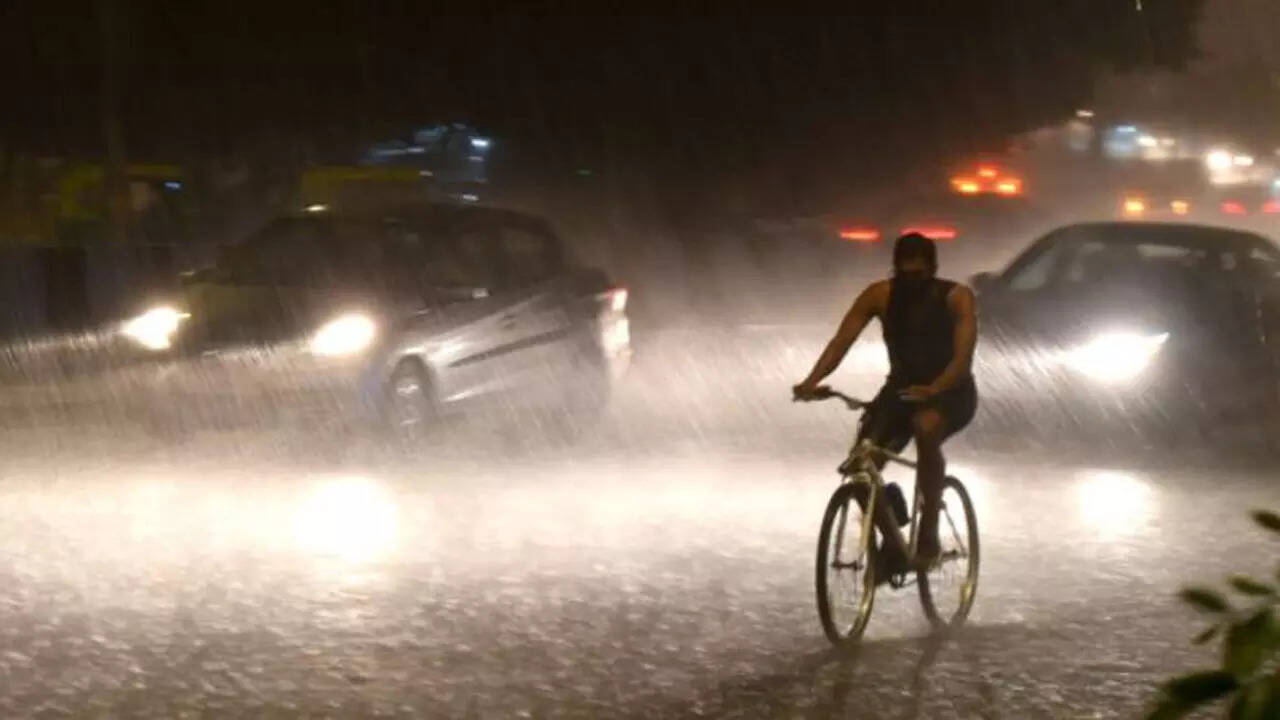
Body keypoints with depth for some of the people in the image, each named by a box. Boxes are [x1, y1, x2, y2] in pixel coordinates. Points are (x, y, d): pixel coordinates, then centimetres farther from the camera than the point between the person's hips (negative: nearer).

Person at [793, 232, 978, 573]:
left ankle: (928, 533, -27)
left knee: (925, 427, -39)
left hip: (951, 392, -4)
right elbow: (841, 340, -17)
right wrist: (812, 381, -35)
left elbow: (963, 356, -27)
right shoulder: (880, 295, -9)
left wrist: (934, 389, -48)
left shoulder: (957, 298, -16)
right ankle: (891, 540, 9)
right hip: (901, 388, 4)